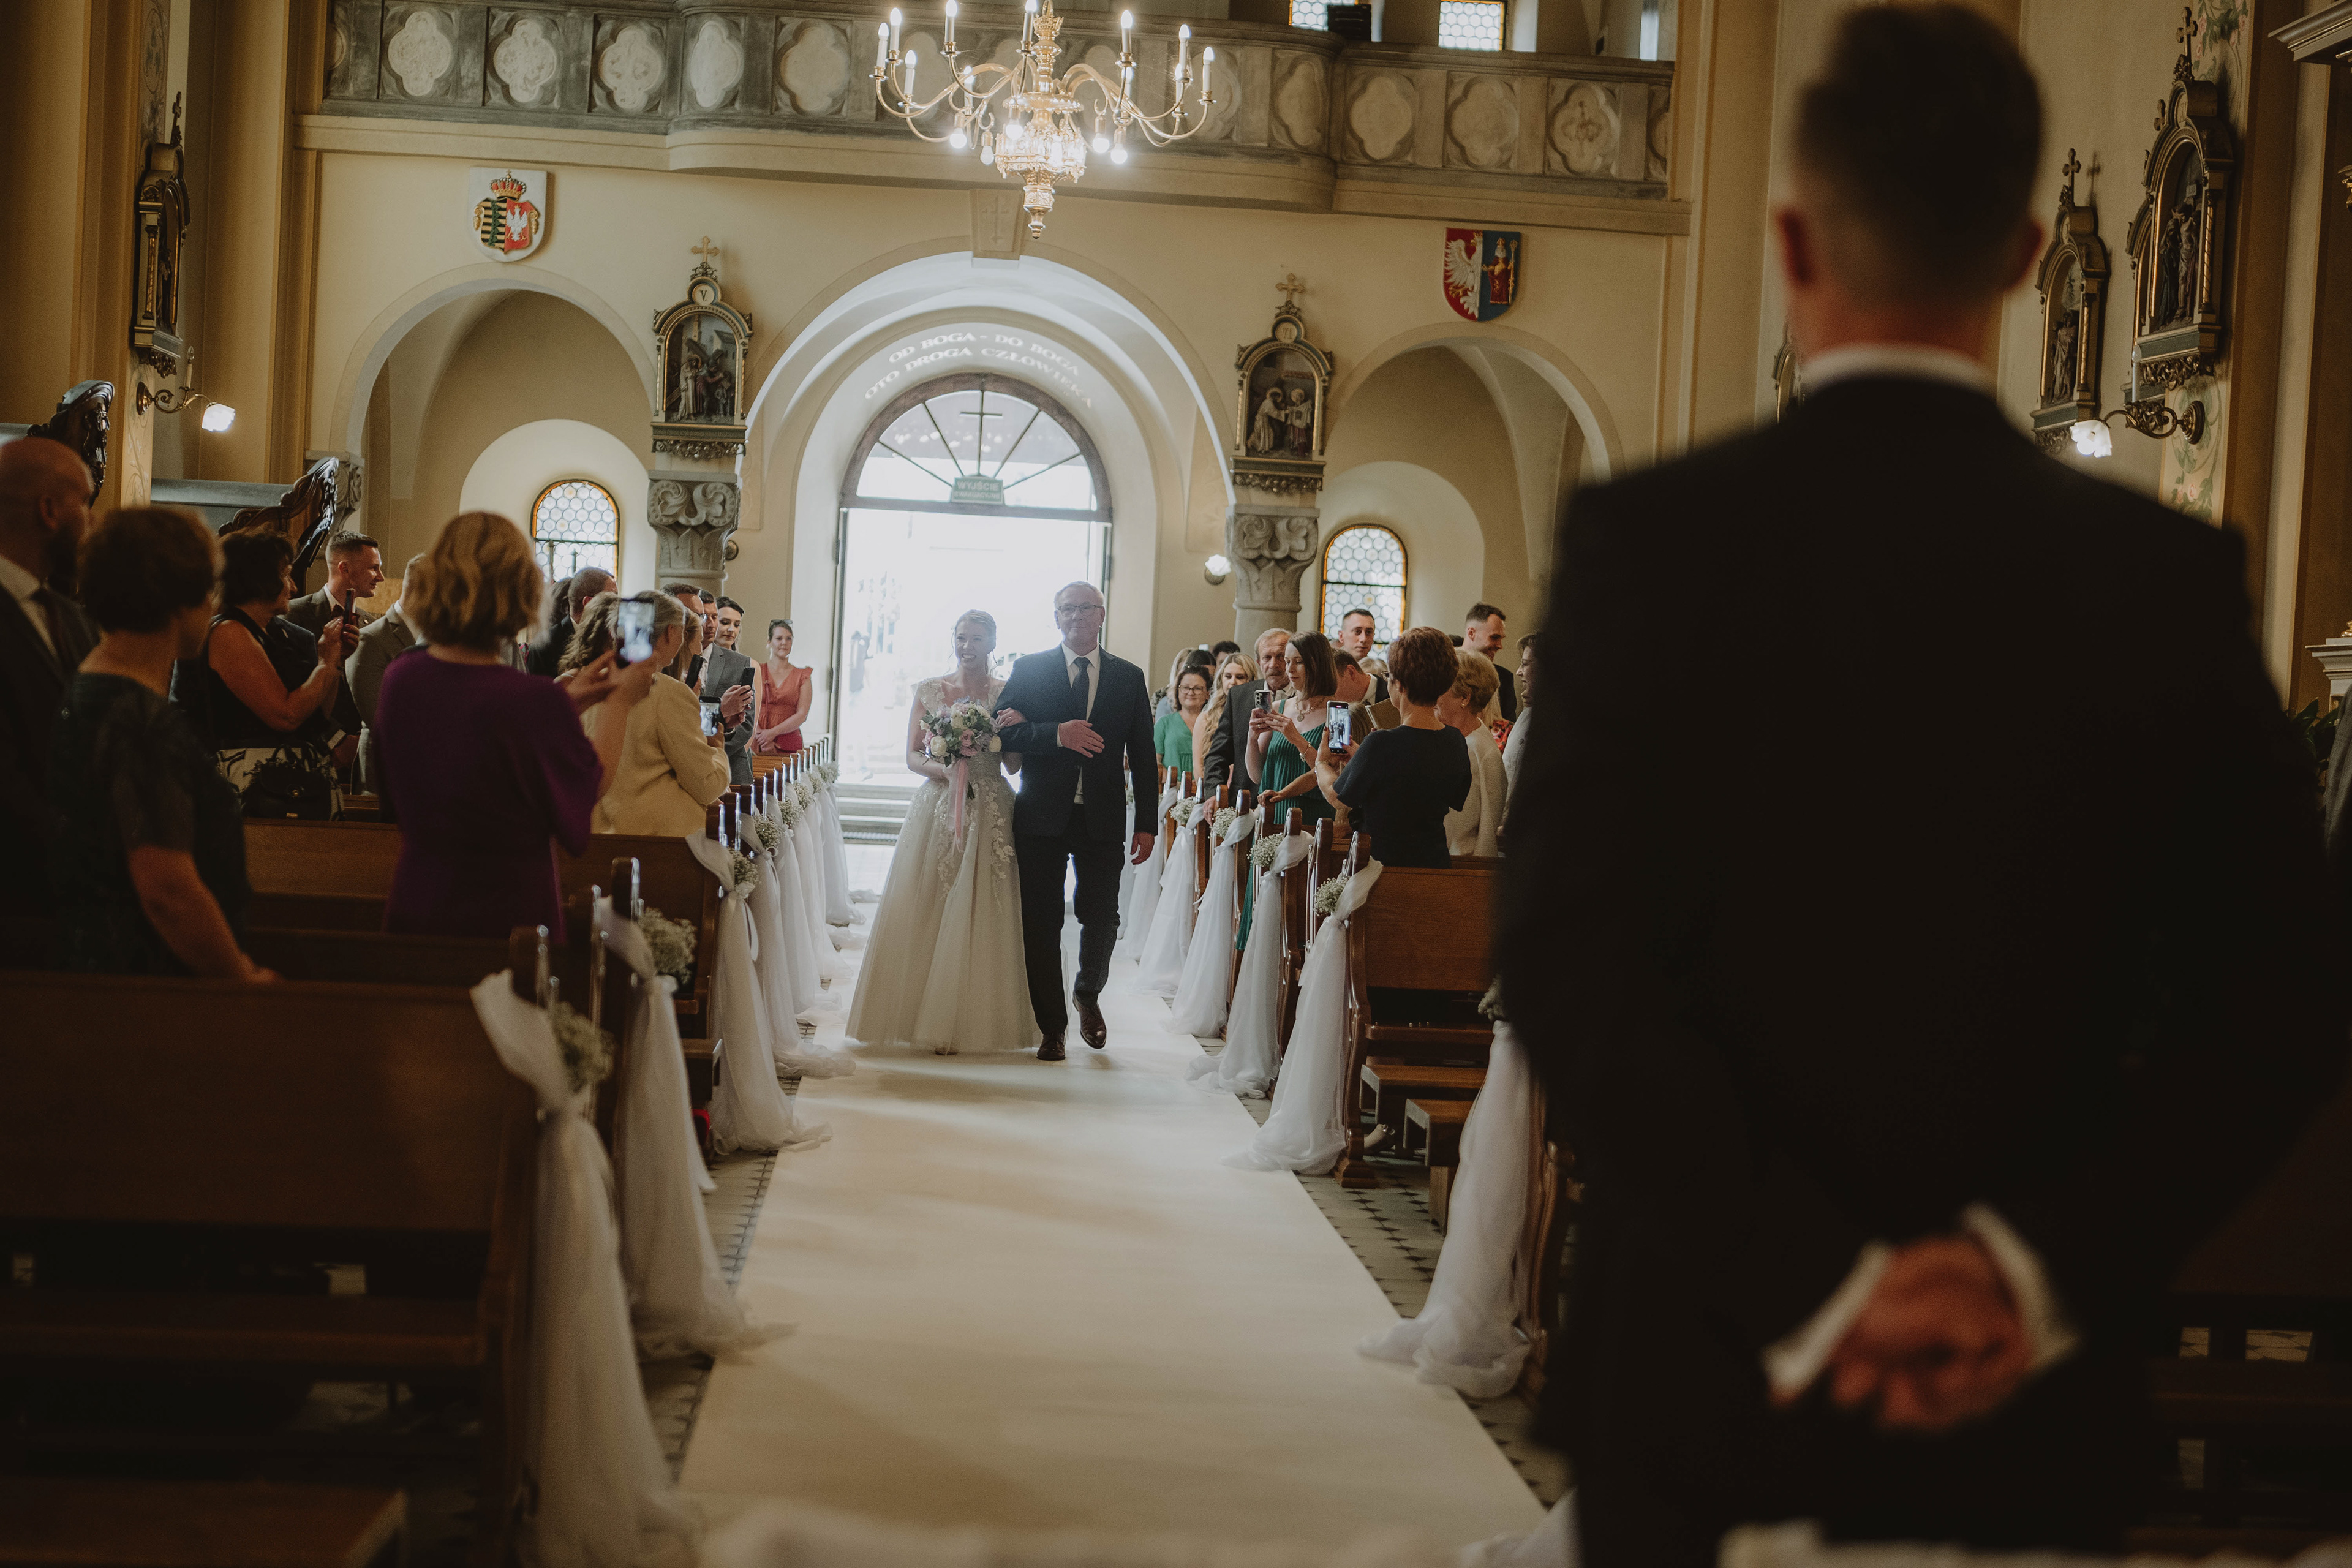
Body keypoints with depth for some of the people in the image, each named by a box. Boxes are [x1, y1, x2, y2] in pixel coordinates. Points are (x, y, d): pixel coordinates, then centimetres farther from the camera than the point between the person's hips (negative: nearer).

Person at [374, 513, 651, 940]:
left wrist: (563, 704, 17)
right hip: (510, 918, -5)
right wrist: (621, 704, 8)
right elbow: (591, 787, -5)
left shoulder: (399, 680, -5)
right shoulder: (533, 698, -22)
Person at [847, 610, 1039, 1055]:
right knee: (922, 913, -1)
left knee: (979, 915, -4)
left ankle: (969, 1022, 2)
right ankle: (924, 1016, 9)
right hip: (936, 809, 1)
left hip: (989, 814, -1)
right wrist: (945, 769, -14)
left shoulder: (1007, 695, 5)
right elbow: (912, 756, 4)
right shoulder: (929, 691, 9)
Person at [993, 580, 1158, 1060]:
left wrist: (1147, 823, 2)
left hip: (1102, 818, 1)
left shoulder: (1129, 678, 8)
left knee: (1102, 916, 0)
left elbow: (1142, 756, 7)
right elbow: (1002, 731, -6)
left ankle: (1088, 994, 30)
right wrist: (1056, 735, -21)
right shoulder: (1028, 670, 5)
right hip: (1042, 818, 0)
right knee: (1041, 923, 2)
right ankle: (1052, 1027, 13)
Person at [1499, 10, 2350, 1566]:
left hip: (1705, 1380, -1)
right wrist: (2044, 1263, -11)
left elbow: (1570, 956, -16)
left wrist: (1811, 1287, -16)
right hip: (2028, 1410, 1)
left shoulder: (1647, 537, -9)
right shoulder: (2170, 575, -4)